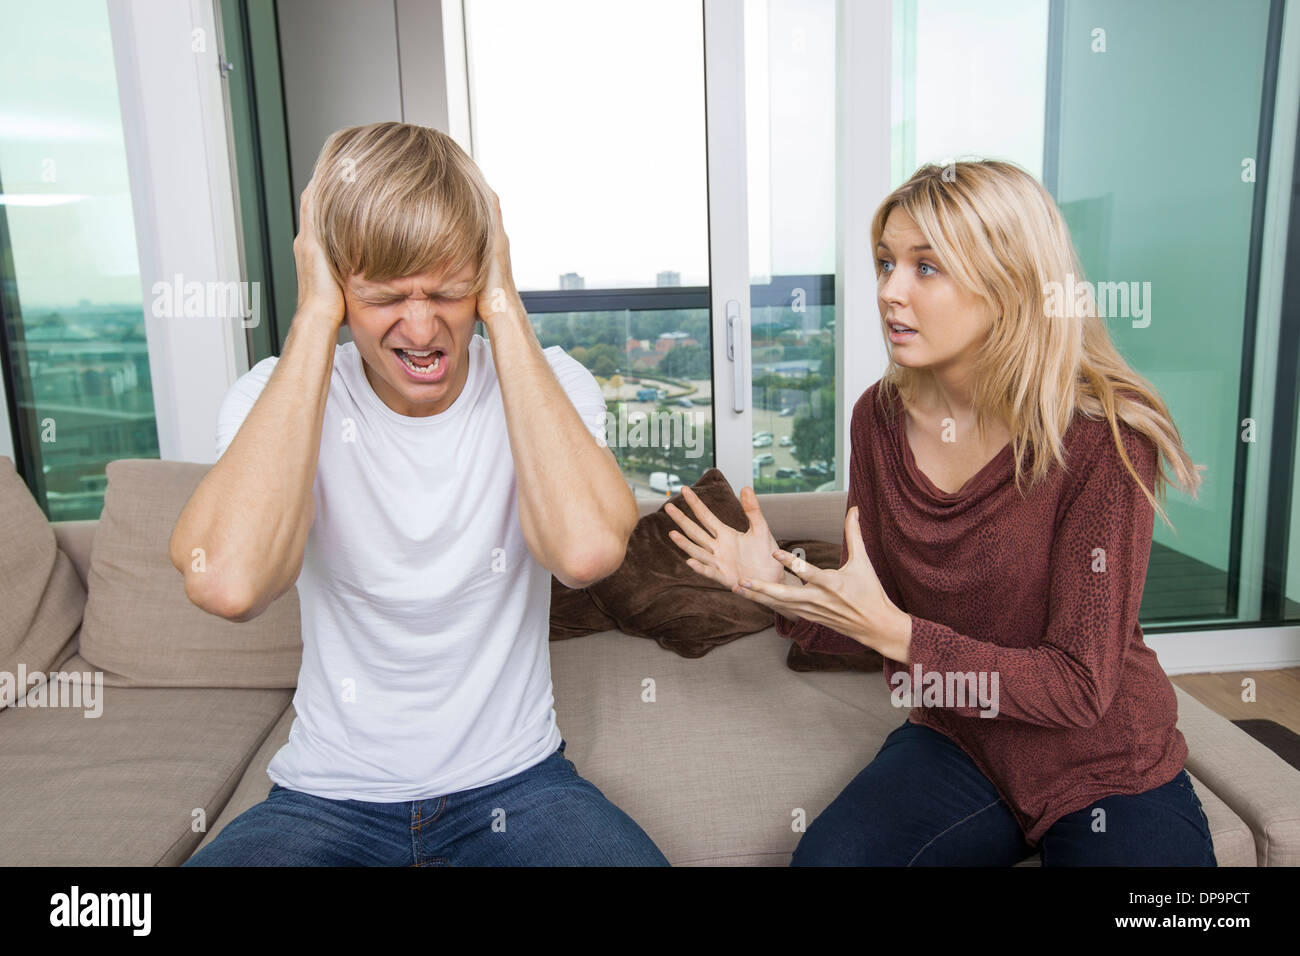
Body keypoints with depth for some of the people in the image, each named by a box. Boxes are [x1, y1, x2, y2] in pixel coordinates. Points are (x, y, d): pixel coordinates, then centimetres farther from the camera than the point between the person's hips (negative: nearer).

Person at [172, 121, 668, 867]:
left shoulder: (547, 384, -8)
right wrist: (315, 315, -24)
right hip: (329, 796, 0)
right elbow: (229, 583, -30)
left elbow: (587, 550, -31)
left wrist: (505, 309, -23)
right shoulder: (278, 397, -8)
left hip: (514, 781, 1)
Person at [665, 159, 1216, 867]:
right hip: (956, 748, 2)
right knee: (824, 858, -21)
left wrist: (895, 630, -31)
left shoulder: (1104, 438, -22)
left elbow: (1080, 686, -21)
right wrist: (782, 590, -21)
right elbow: (858, 628, 0)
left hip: (1109, 776, -2)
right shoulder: (882, 417, -7)